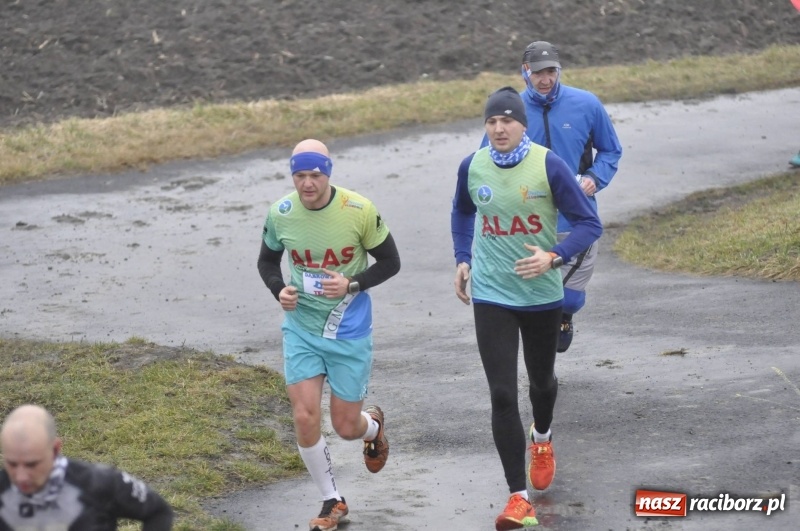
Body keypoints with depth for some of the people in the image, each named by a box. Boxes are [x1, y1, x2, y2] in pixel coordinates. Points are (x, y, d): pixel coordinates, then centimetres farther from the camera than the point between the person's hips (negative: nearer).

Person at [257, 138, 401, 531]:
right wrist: (280, 290, -12)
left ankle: (374, 425, 44)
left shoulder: (359, 211, -16)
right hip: (301, 327, 2)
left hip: (350, 330, -2)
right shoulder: (280, 214, -9)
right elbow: (267, 261, 9)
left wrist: (352, 284, -21)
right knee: (305, 417, -8)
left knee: (346, 427, 4)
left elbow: (390, 262, -5)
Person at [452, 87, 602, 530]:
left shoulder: (548, 165, -14)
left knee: (541, 380, 21)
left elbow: (588, 223, -10)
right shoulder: (472, 167, -5)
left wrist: (553, 257, -25)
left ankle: (542, 438, 57)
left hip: (542, 294, -1)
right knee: (502, 395, -8)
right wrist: (463, 259, 9)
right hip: (491, 297, 1)